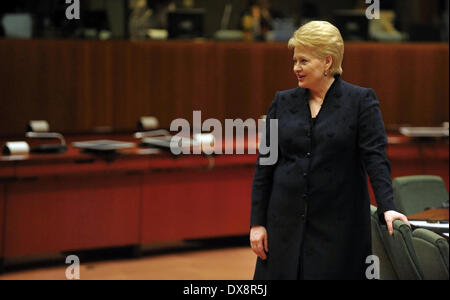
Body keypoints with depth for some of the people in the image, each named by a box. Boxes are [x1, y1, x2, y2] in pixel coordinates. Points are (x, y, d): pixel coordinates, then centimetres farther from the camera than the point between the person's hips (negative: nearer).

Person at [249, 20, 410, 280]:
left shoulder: (361, 101, -2)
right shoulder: (283, 102, 7)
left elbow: (375, 157, -10)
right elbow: (264, 166, 8)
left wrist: (387, 207, -24)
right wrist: (257, 222, 3)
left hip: (338, 227, -3)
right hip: (286, 224, 3)